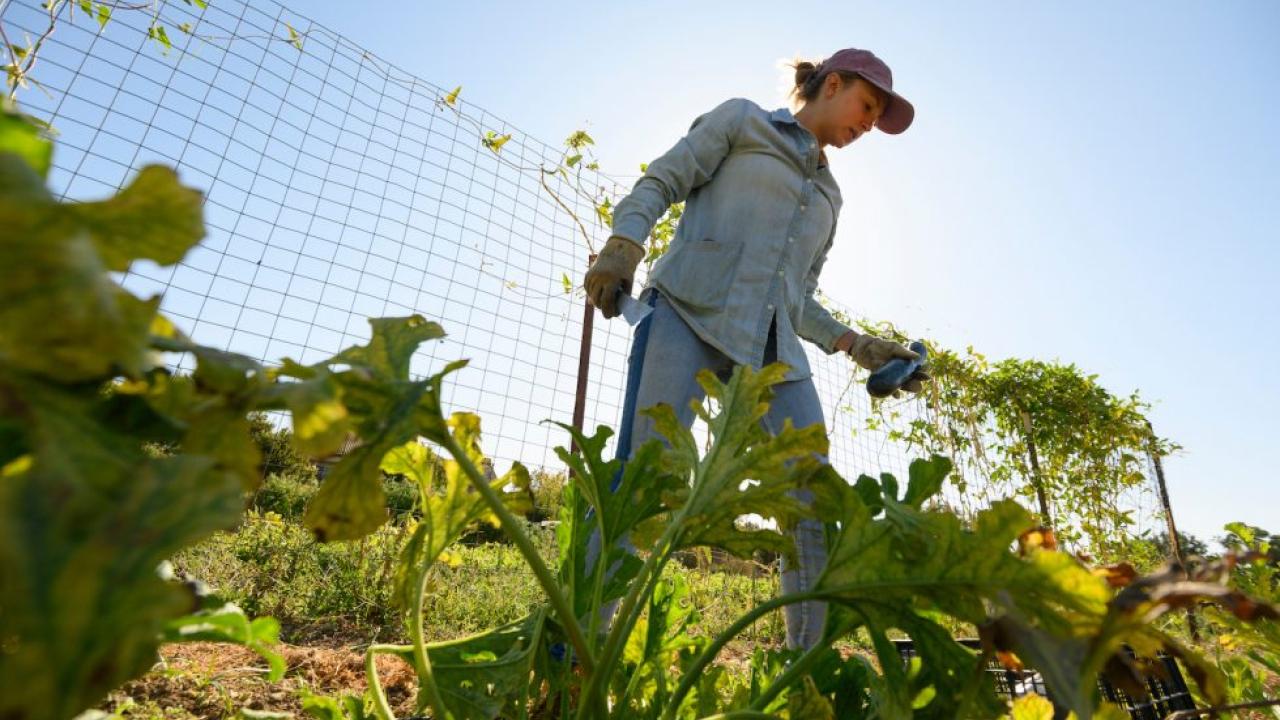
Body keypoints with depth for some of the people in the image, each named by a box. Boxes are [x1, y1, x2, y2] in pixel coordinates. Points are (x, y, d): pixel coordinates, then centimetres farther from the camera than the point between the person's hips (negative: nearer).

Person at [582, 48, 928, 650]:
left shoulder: (828, 196, 31)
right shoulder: (740, 120, 17)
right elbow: (660, 181, 6)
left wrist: (858, 346, 14)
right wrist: (622, 245, -13)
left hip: (771, 345, 6)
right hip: (690, 312, -5)